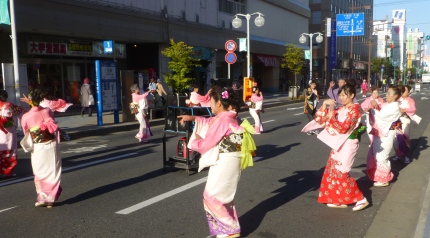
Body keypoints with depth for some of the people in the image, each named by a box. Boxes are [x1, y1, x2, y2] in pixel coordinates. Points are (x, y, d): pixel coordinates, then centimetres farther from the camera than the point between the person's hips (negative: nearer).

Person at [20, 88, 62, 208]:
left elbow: (26, 134, 0)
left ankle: (42, 198, 13)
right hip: (52, 146, 2)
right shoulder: (48, 111, -6)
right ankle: (50, 199, 13)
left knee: (40, 174, 15)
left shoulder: (26, 117, -12)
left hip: (38, 149, -1)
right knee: (53, 173, 11)